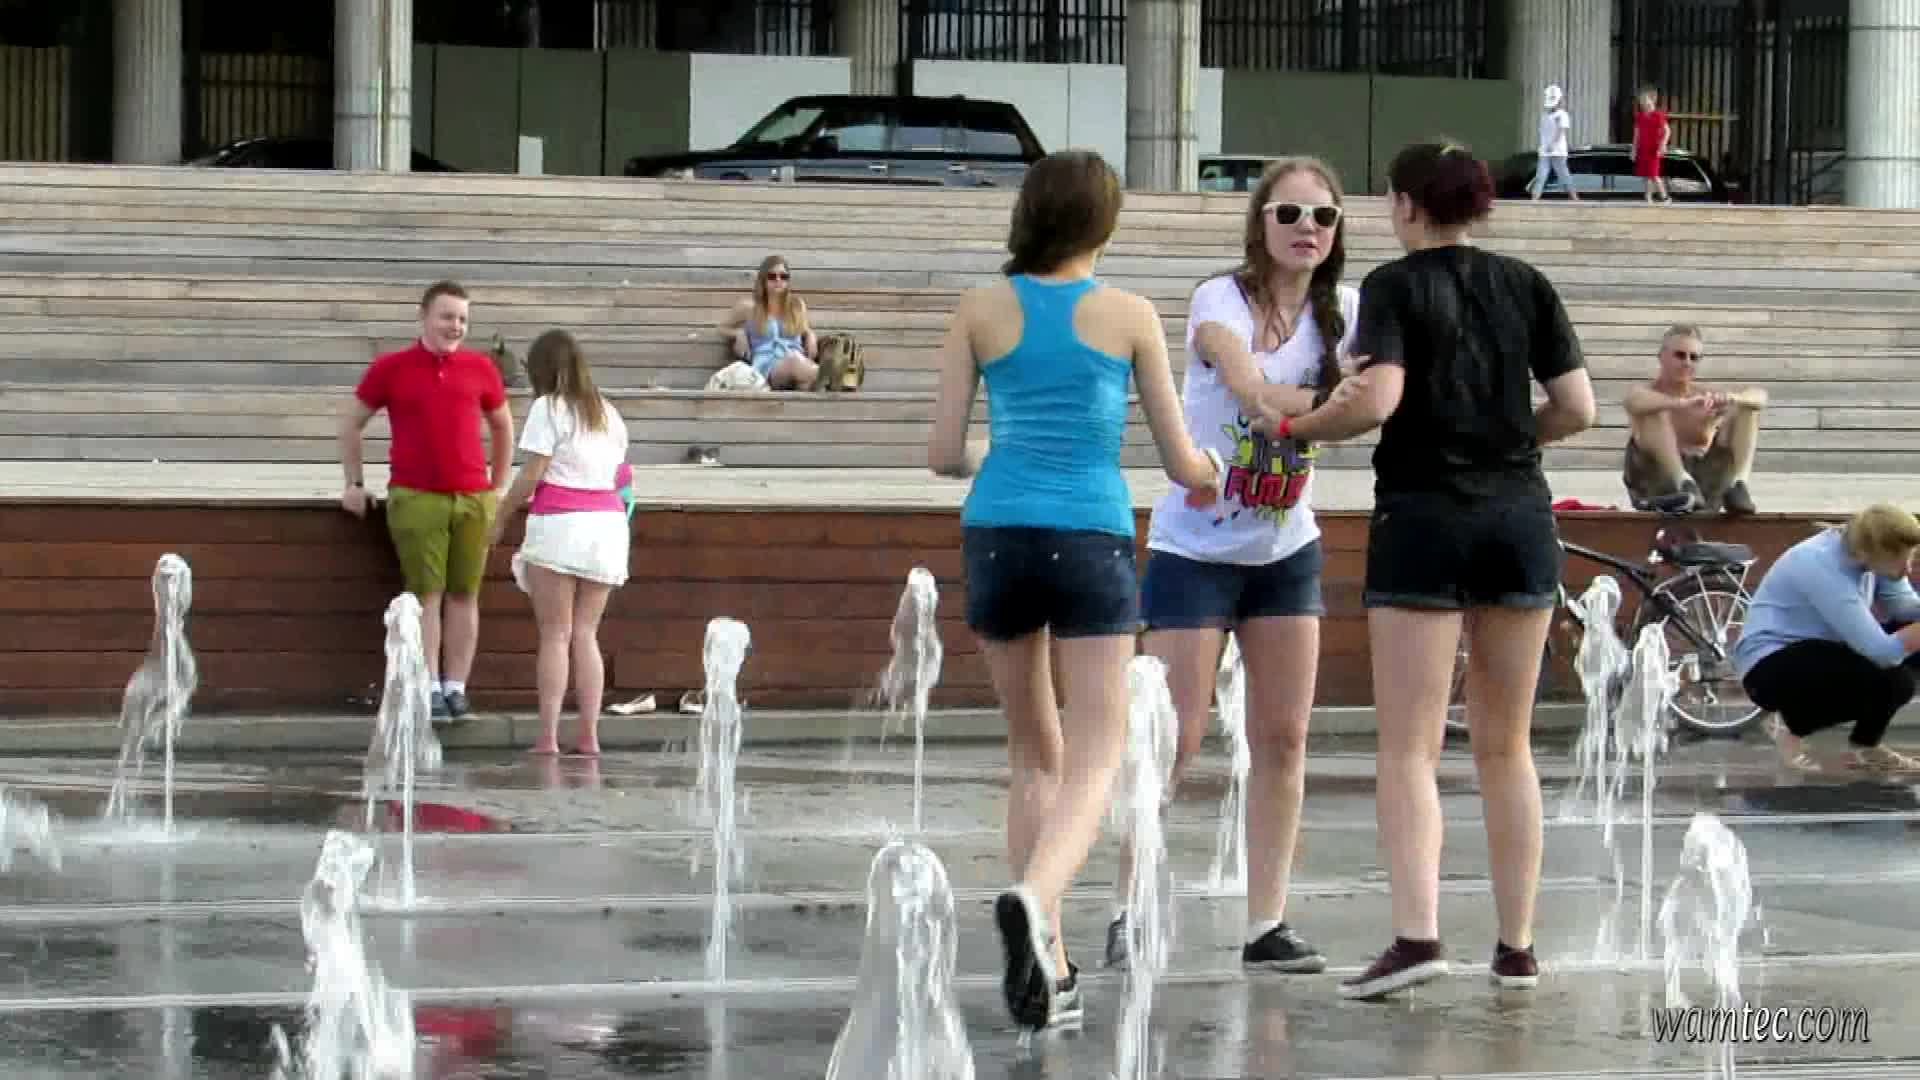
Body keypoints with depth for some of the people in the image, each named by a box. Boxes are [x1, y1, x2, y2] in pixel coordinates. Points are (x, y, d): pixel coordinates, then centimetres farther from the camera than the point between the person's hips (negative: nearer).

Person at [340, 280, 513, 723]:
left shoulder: (480, 369, 9)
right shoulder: (391, 369, 4)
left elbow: (502, 425, 22)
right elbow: (351, 422, 13)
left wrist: (499, 486, 19)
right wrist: (355, 483, 9)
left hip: (474, 498, 2)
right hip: (416, 499, -2)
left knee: (463, 594, 2)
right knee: (426, 593, -6)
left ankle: (456, 687, 5)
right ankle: (429, 689, -5)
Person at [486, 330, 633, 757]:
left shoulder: (548, 408, -2)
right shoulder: (609, 413, 17)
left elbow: (530, 476, -6)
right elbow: (618, 475, 12)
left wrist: (500, 519, 4)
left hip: (558, 525, -5)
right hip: (609, 524, 5)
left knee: (555, 635, -3)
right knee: (585, 634, 8)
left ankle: (548, 736, -7)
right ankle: (589, 735, 1)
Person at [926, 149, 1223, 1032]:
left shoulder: (981, 311, 3)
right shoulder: (1129, 315, 1)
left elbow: (944, 454, 3)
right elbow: (1183, 463, 7)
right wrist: (1208, 475, 30)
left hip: (999, 534, 2)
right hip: (1092, 537, -2)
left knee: (1035, 755, 17)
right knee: (1093, 761, -3)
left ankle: (1049, 965, 13)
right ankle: (1034, 898, -33)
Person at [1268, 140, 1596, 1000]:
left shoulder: (1396, 285, -4)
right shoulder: (1525, 285, 8)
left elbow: (1378, 397, -18)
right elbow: (1576, 408, 4)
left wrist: (1296, 427, -3)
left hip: (1422, 517, -4)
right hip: (1518, 517, 4)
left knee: (1409, 748, -4)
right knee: (1505, 747, 11)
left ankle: (1417, 933, -18)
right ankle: (1517, 946, 12)